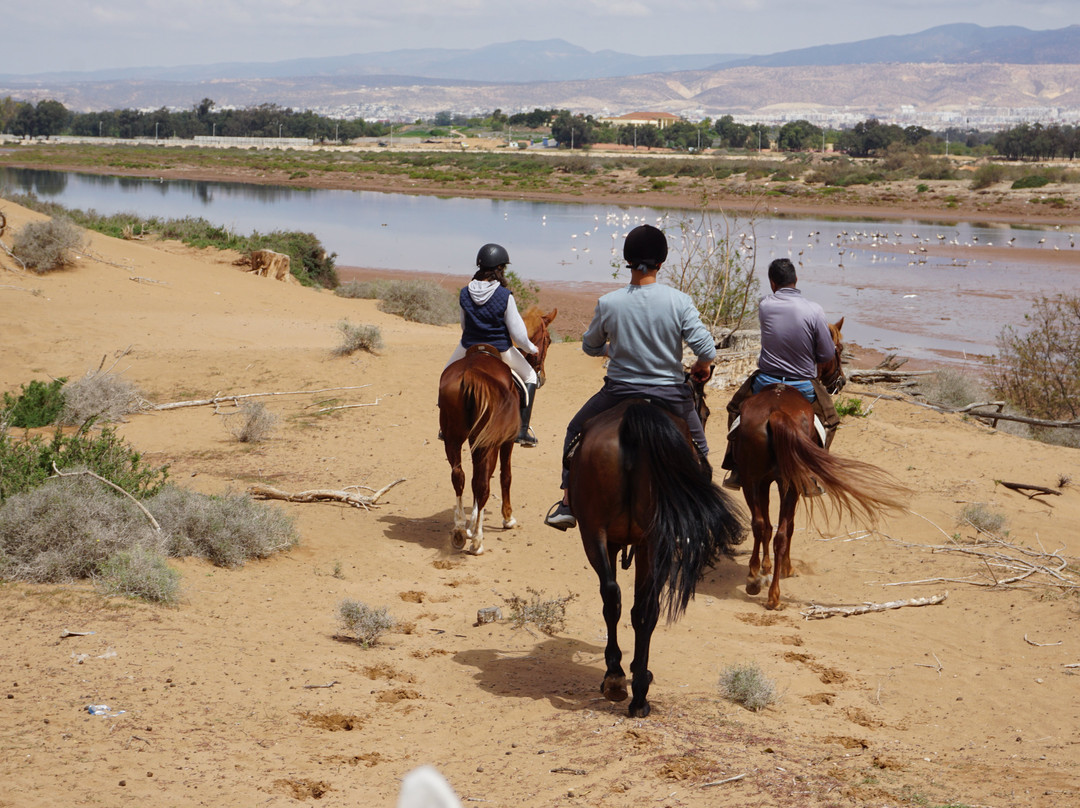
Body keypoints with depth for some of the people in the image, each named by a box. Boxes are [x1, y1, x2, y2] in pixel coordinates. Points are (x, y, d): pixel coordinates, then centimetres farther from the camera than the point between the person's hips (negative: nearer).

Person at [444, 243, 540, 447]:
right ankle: (523, 431, 15)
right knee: (530, 376, 22)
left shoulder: (465, 293, -10)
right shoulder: (505, 296, -20)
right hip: (500, 350, -2)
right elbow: (518, 334, -17)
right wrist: (531, 349, 2)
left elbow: (464, 325, 5)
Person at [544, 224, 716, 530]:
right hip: (670, 395, 0)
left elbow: (590, 347, 4)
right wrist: (702, 367, 5)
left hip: (619, 392, 0)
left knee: (576, 432, 25)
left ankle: (568, 504, 23)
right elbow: (706, 348, -18)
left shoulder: (608, 303, -12)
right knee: (698, 449, 26)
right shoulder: (678, 301, -16)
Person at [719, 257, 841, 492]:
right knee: (830, 420, 24)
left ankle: (736, 472, 26)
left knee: (736, 408, 28)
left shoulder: (764, 306, -7)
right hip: (803, 388, -1)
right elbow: (827, 354, -6)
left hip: (765, 384, 1)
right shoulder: (814, 310, -14)